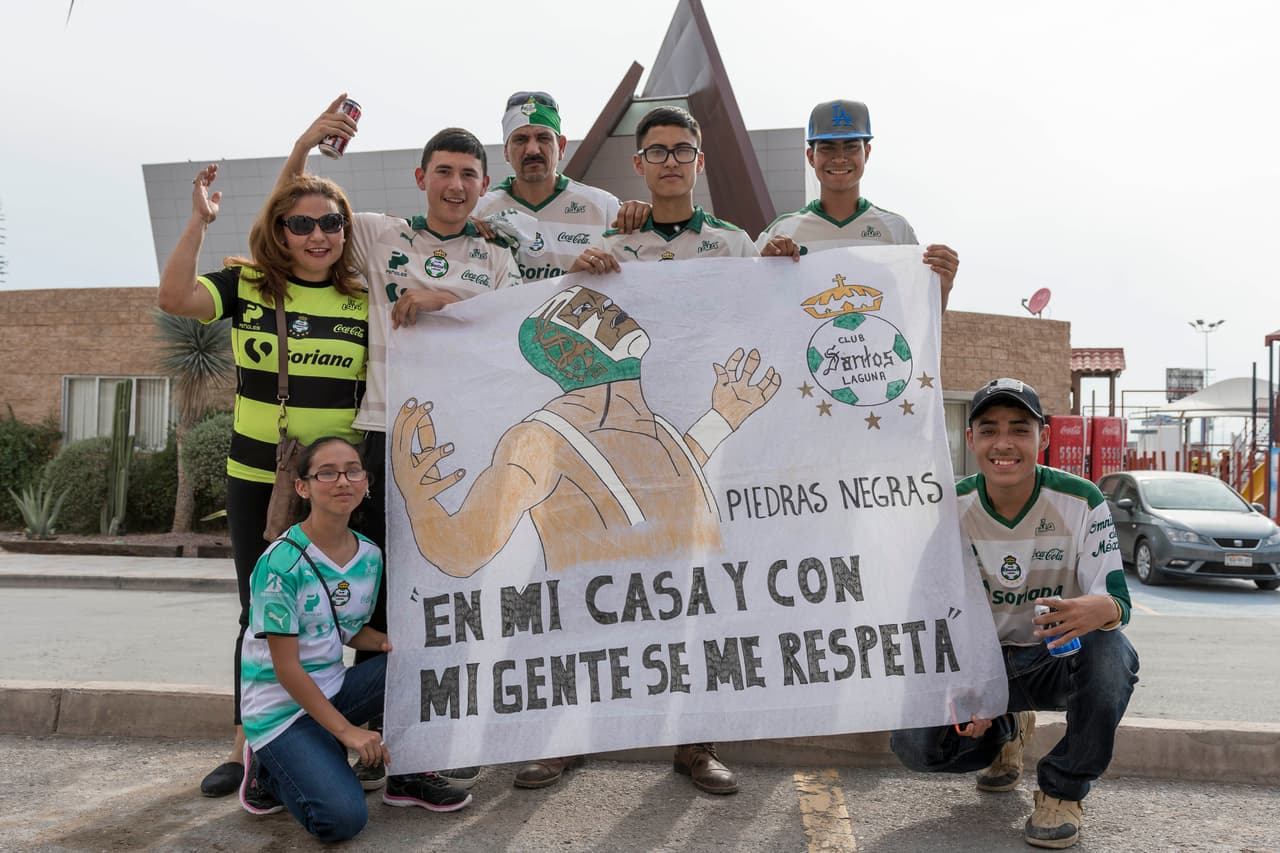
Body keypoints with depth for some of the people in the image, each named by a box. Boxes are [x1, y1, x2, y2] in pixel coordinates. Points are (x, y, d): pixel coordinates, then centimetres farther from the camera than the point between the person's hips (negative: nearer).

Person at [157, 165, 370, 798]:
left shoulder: (366, 301, 0)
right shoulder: (247, 286, 1)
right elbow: (174, 298, -15)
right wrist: (198, 222, -18)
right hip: (256, 481, 1)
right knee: (260, 614, 12)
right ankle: (245, 747, 26)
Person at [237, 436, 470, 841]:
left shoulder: (370, 556, -1)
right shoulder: (281, 562, -21)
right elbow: (286, 668, -19)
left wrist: (385, 641, -11)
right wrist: (347, 731, -21)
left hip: (333, 690, 6)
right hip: (282, 708, -6)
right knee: (343, 817, -24)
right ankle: (269, 768, 7)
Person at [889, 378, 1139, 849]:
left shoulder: (1081, 501, -16)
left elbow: (1118, 597, -18)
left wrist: (1100, 609, -45)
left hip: (1059, 659, -1)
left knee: (1111, 654, -36)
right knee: (914, 743, -21)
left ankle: (1063, 789, -9)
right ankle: (1006, 732, 17)